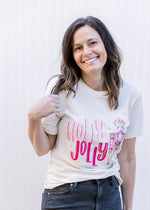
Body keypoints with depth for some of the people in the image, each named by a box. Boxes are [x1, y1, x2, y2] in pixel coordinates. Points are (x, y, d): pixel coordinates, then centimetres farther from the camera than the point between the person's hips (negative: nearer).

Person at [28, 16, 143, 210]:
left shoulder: (130, 95, -4)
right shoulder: (60, 89, -12)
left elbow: (127, 157, 3)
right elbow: (42, 149, -6)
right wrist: (33, 117, -24)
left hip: (109, 194, 2)